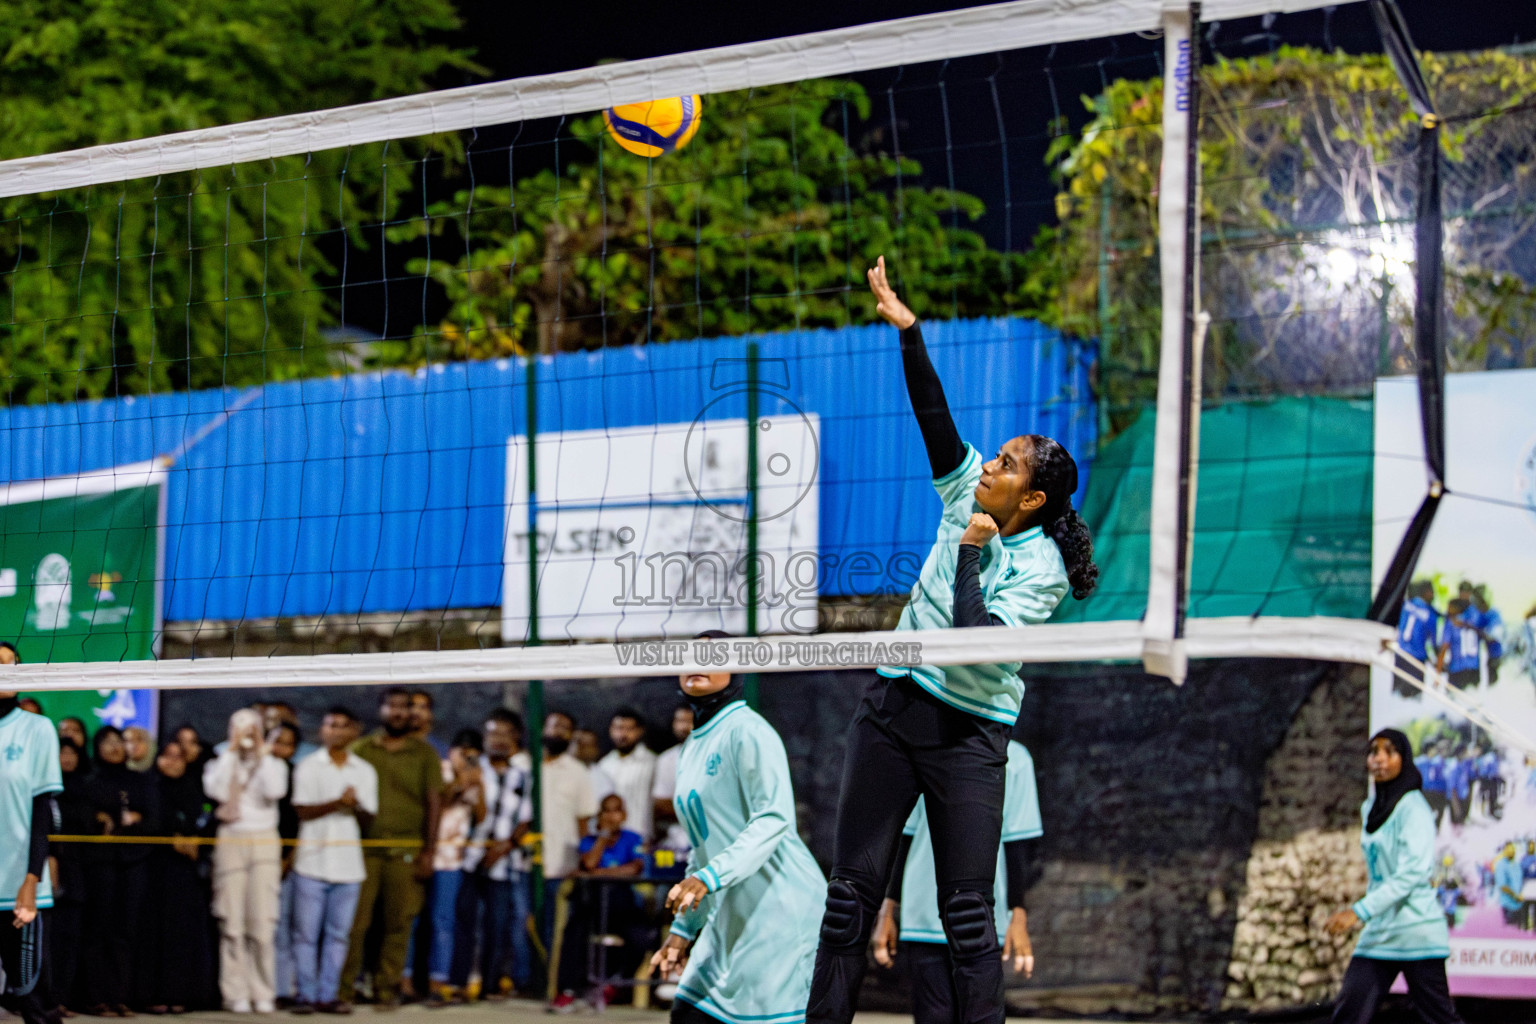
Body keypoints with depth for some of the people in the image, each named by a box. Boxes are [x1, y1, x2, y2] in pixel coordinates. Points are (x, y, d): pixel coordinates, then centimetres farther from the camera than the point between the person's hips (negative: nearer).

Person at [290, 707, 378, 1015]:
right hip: (312, 860, -2)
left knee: (338, 934, 3)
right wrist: (337, 803, -18)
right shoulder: (308, 767, 4)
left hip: (348, 862, 3)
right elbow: (302, 810, -5)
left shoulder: (365, 771, 11)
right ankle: (305, 995, 2)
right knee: (306, 932, -2)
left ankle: (327, 995, 7)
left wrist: (356, 807, -14)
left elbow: (368, 819, 8)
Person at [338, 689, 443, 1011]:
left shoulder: (424, 753, 9)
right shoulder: (360, 750, 11)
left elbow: (434, 802, 6)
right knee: (355, 921, -5)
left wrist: (428, 852, -1)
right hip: (364, 848, 0)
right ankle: (344, 987, 0)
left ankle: (387, 987, 8)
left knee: (398, 924, 0)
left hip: (406, 851, 0)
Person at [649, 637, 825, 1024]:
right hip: (729, 916, 9)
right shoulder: (692, 748, 18)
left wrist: (708, 877, -31)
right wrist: (683, 929, 20)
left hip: (778, 908, -9)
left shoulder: (747, 730, -9)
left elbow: (775, 818, -22)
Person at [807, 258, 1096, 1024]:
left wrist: (970, 552, -15)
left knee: (968, 913, -6)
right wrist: (908, 331, -10)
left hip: (968, 730, -5)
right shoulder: (967, 495, 3)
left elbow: (976, 637, -24)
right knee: (852, 888, 4)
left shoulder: (1041, 569, -13)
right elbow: (933, 416, -2)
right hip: (894, 703, 6)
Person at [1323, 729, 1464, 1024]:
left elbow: (1412, 873, -20)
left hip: (1416, 930, -7)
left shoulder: (1413, 809, -10)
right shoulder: (1370, 809, 14)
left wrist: (1359, 911, -27)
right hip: (1378, 933, 7)